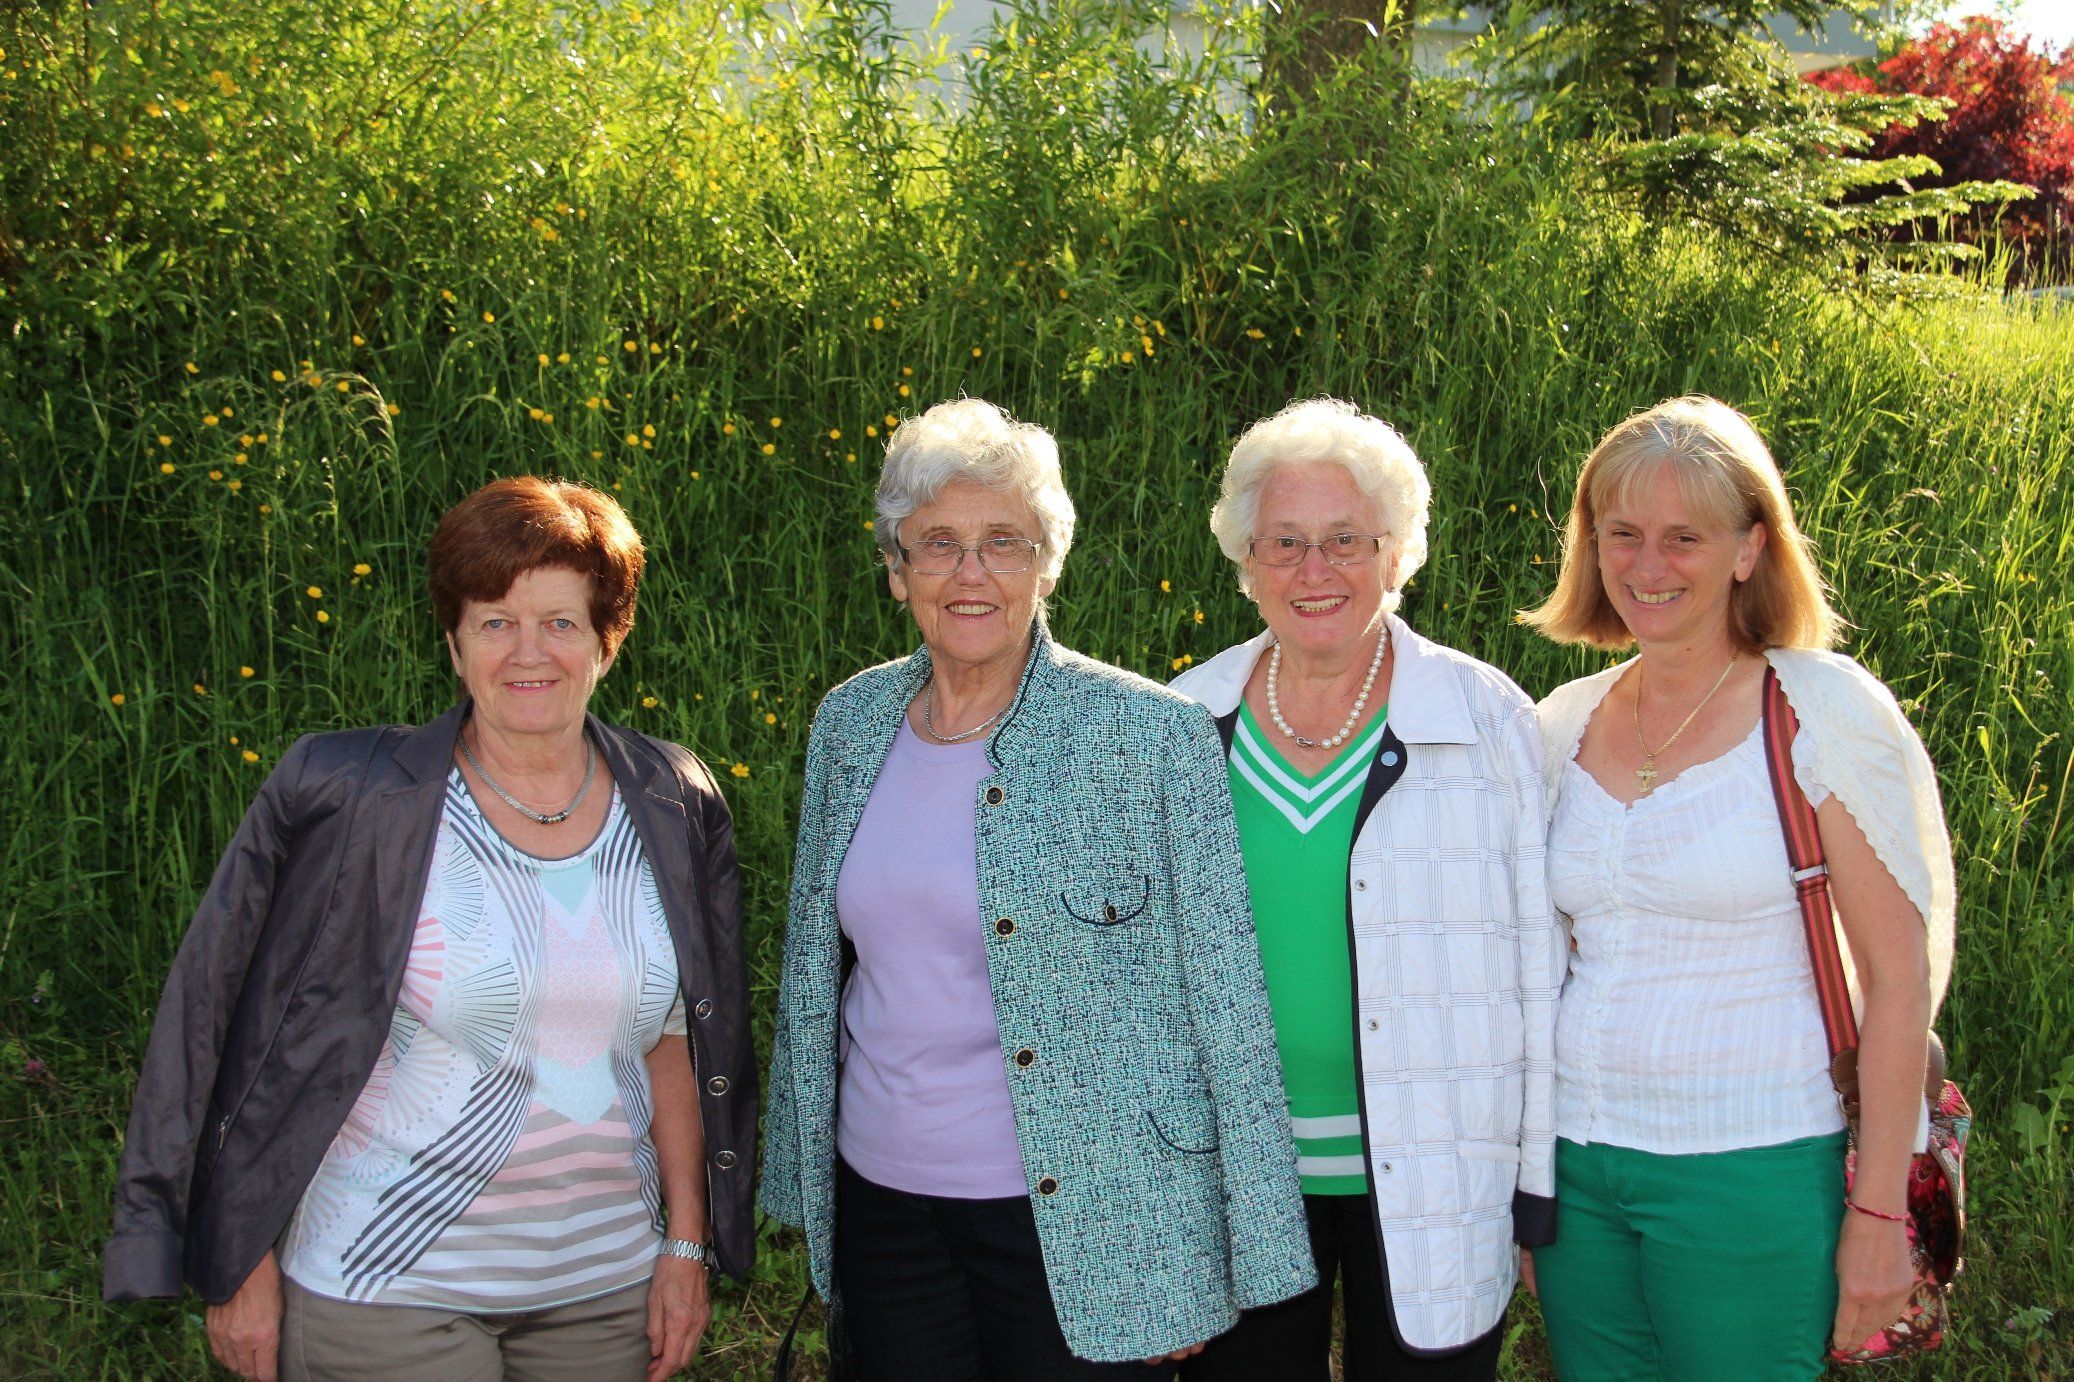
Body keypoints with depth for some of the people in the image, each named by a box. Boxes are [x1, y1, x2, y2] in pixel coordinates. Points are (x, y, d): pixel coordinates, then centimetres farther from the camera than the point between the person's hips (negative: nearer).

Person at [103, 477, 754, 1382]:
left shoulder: (671, 811, 1)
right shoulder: (349, 800, -11)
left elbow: (673, 1044, 8)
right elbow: (256, 1038, -6)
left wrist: (687, 1244, 7)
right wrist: (245, 1268, -6)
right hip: (388, 1285, -3)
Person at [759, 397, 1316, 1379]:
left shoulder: (1153, 735, -11)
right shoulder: (850, 724, 3)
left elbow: (1225, 997, -9)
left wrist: (1240, 1253, -10)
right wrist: (801, 1187, 15)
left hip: (1085, 1219, -4)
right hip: (882, 1203, 4)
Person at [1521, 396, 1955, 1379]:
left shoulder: (1822, 710, -8)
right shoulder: (1565, 723, 6)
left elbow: (1899, 975, -8)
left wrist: (1879, 1211, -11)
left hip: (1748, 1176, -5)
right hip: (1575, 1168, 5)